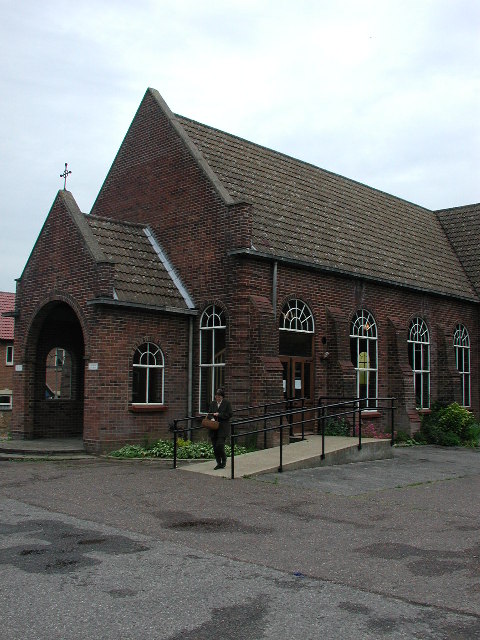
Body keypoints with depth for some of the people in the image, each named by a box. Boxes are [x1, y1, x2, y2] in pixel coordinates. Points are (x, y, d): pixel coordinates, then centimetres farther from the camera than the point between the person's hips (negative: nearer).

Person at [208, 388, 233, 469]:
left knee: (220, 445, -13)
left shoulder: (227, 403, -2)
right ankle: (219, 463, 18)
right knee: (215, 446, 5)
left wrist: (219, 415, -13)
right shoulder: (213, 403, 12)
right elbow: (209, 413, 20)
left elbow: (230, 414, -7)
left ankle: (224, 461, 11)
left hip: (223, 428, -5)